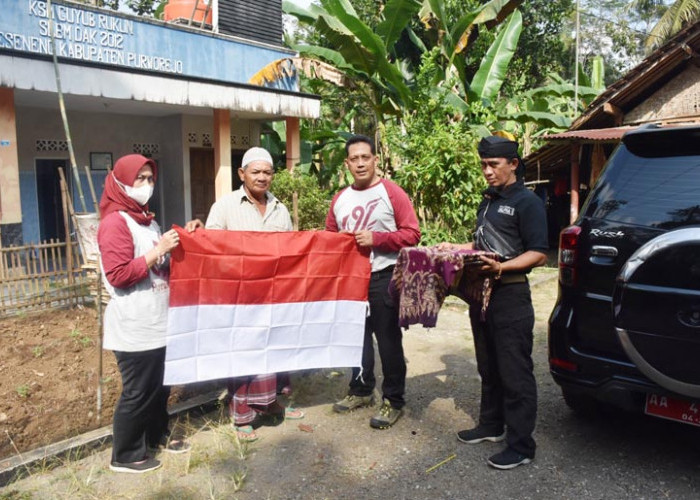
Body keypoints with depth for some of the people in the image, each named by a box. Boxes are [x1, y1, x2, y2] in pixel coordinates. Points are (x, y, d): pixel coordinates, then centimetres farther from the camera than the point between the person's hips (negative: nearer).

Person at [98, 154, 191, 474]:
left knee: (159, 386, 19)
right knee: (137, 392, 3)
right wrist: (159, 250, -22)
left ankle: (157, 436, 37)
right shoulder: (115, 222, -14)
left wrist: (174, 247, 11)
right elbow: (118, 274, -21)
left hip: (157, 322, 9)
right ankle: (125, 456, 20)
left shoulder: (145, 219, 16)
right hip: (134, 328, -9)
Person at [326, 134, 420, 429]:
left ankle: (393, 400, 14)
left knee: (388, 340, 2)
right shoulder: (340, 199, 11)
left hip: (383, 278, -5)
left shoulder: (392, 193, -6)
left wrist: (375, 238, -19)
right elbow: (330, 237, 19)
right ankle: (360, 390, 31)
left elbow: (412, 234, -11)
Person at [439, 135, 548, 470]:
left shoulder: (527, 202, -8)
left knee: (515, 374, -1)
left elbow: (538, 254, -15)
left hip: (511, 296, -8)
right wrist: (455, 249, 13)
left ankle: (520, 445, 9)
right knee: (488, 368, 18)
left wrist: (501, 267, -27)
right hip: (481, 293, 9)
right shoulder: (487, 202, 18)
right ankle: (491, 425, 33)